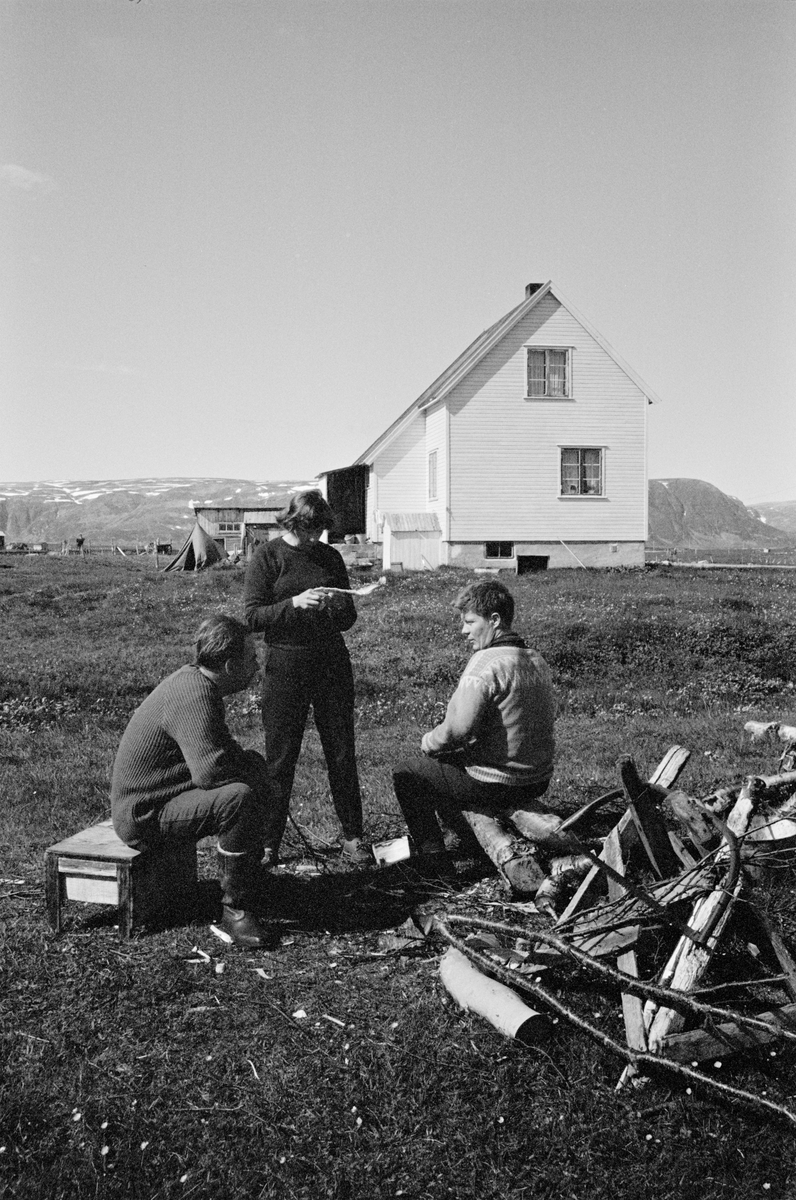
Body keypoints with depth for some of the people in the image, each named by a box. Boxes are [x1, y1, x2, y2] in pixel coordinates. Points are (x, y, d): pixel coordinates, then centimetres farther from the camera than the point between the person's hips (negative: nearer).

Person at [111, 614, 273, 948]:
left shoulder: (194, 679, 6)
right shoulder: (194, 696, -26)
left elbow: (223, 748, 21)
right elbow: (210, 771, -36)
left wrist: (251, 765, 2)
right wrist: (252, 776, -15)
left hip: (162, 794, 11)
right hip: (143, 815, -11)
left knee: (255, 764, 14)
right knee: (238, 798, -30)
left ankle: (243, 873, 24)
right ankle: (234, 911, -18)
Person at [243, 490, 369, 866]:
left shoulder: (330, 557, 8)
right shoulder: (267, 557, -2)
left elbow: (348, 619, 12)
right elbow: (253, 617, -9)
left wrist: (338, 606, -11)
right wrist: (295, 603, -21)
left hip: (331, 662, 3)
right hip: (284, 665, -3)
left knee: (342, 754, 6)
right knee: (279, 758, 3)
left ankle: (352, 838, 16)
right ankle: (268, 843, 14)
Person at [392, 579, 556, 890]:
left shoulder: (486, 663, -20)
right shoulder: (536, 660, 7)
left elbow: (457, 729, -27)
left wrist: (428, 743, -4)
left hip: (496, 786, -8)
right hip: (539, 782, 9)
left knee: (406, 775, 10)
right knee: (448, 764, 32)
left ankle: (434, 860, 13)